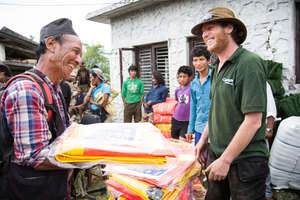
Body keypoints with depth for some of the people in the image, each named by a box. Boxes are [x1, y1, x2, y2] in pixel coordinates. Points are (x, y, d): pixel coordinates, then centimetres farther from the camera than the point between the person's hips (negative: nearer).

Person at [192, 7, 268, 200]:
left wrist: (226, 159, -21)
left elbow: (253, 121, -23)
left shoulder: (249, 63, -18)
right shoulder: (218, 67, 9)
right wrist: (204, 140, 15)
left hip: (245, 160, -8)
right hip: (217, 154, 8)